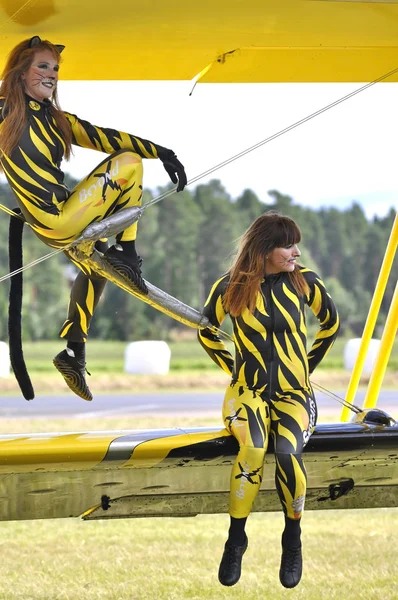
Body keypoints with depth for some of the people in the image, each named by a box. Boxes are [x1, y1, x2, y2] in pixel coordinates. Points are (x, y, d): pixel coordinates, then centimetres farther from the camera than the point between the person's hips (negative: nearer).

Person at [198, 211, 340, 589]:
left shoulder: (304, 282, -4)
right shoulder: (230, 288, -6)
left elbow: (331, 322, 15)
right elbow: (207, 333, 12)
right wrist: (232, 368, 7)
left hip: (294, 392, 0)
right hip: (248, 390, 0)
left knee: (288, 453, -31)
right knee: (253, 448, -33)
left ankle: (293, 540, -8)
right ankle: (236, 539, -16)